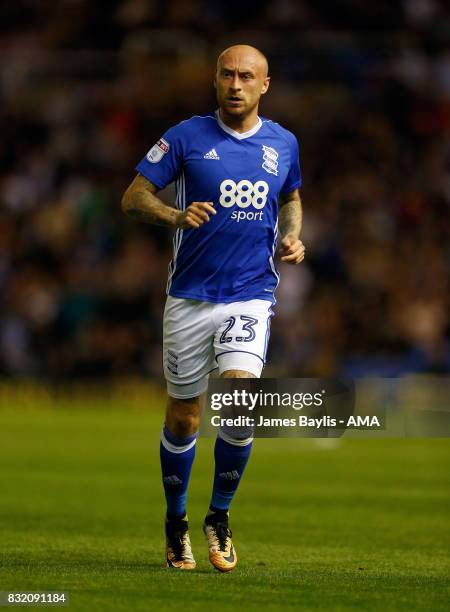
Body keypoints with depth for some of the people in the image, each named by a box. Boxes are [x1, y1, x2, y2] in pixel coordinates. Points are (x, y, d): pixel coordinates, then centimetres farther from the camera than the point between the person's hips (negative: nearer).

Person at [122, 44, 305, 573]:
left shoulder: (283, 143, 6)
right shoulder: (187, 137, -3)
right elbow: (133, 198, -2)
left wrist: (292, 238, 5)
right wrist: (175, 216, -22)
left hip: (251, 295, 0)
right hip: (190, 296, 0)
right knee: (183, 416, 6)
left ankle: (219, 517, 0)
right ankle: (176, 522, 27)